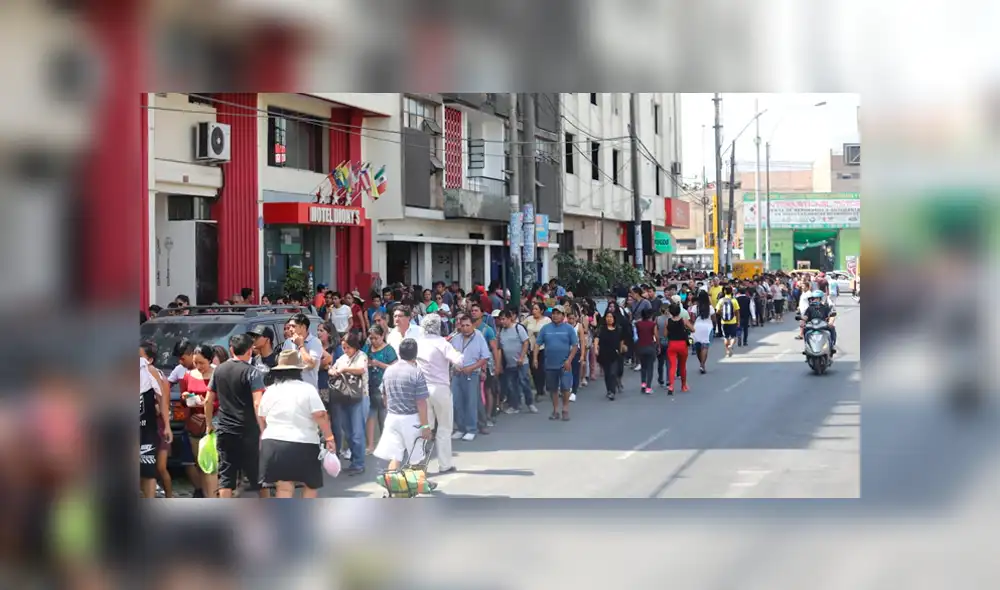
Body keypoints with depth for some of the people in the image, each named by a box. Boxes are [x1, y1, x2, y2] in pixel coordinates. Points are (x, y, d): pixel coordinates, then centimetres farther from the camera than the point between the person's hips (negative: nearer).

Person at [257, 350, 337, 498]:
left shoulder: (269, 391, 9)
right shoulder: (307, 389, -5)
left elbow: (261, 419, 17)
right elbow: (321, 416, -13)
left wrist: (267, 437, 30)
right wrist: (329, 437, -7)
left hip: (273, 444, 3)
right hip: (303, 445, -3)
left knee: (284, 487, 2)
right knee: (311, 485, 14)